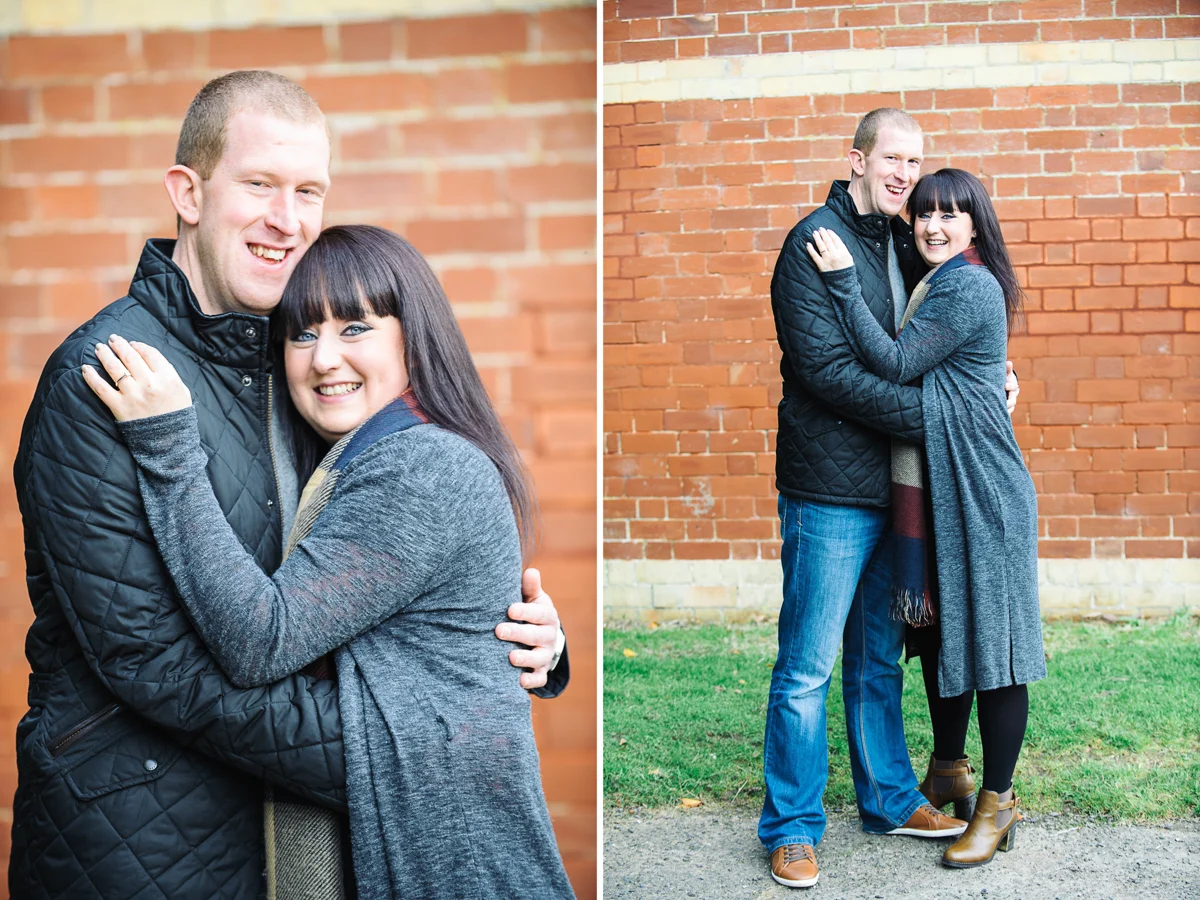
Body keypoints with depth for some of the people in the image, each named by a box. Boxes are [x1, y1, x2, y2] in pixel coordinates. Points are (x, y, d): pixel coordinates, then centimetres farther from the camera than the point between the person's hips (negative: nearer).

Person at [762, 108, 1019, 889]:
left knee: (880, 657, 18)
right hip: (830, 488, -7)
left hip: (894, 487, 8)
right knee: (808, 666, 0)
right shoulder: (815, 243, -10)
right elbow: (826, 369, -18)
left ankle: (890, 799, 31)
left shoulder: (905, 245, 14)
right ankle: (792, 826, 12)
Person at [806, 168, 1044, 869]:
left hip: (981, 492, -9)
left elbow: (897, 364, -19)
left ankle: (997, 803, 9)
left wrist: (844, 282, -20)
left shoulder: (970, 288, -13)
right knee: (941, 630, 16)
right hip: (934, 489, 9)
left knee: (988, 637, -2)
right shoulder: (936, 286, 16)